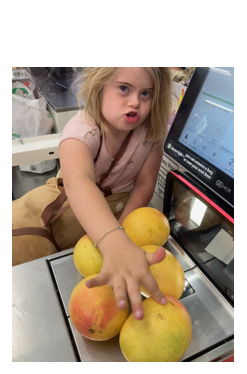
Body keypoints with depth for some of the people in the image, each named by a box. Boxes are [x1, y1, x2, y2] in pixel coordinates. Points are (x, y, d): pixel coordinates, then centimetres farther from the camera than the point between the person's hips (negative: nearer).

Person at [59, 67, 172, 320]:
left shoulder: (151, 131, -19)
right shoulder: (82, 129, -33)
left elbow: (144, 185, -14)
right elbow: (78, 183, -53)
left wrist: (121, 227, -29)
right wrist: (114, 243, -70)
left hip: (124, 200, 3)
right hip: (76, 205, -2)